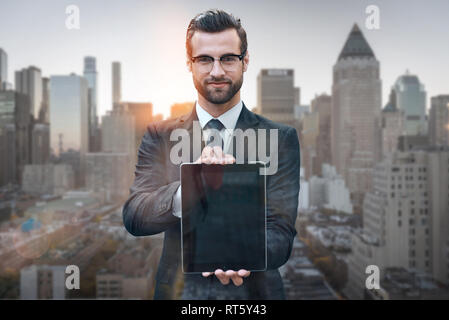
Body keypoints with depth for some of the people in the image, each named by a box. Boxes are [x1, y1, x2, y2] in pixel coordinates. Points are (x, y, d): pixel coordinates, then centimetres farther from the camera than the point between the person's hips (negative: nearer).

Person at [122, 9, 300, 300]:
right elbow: (133, 218, -15)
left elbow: (280, 234, -12)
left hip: (253, 293, -1)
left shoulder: (281, 139, -7)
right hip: (179, 291, 1)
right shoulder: (160, 136, -4)